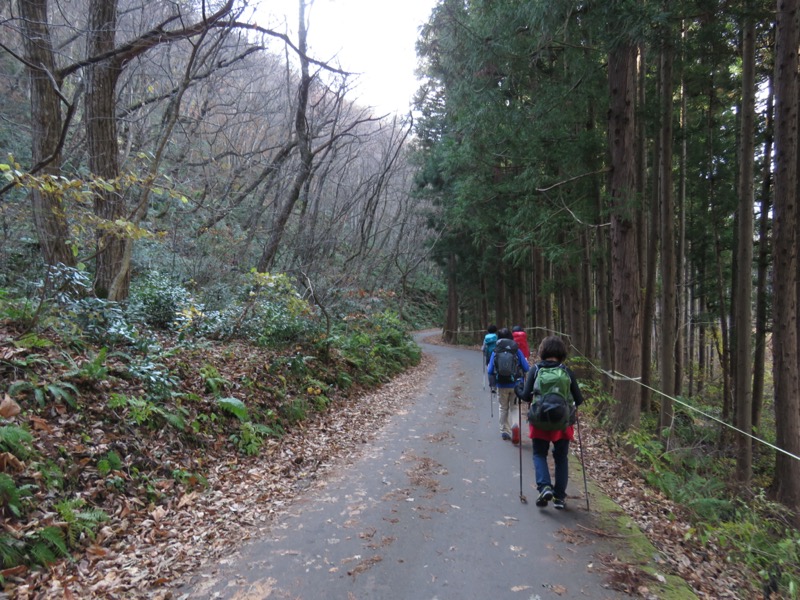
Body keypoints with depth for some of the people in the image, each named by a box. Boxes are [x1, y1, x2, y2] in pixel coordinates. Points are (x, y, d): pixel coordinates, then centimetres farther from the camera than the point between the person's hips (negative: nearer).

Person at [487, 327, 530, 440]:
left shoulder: (495, 352, -3)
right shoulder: (517, 351, -6)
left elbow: (490, 371, -5)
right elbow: (526, 368, -6)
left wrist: (493, 384, 11)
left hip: (501, 385, 1)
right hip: (516, 384, -1)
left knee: (503, 408, 18)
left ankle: (504, 431, 23)